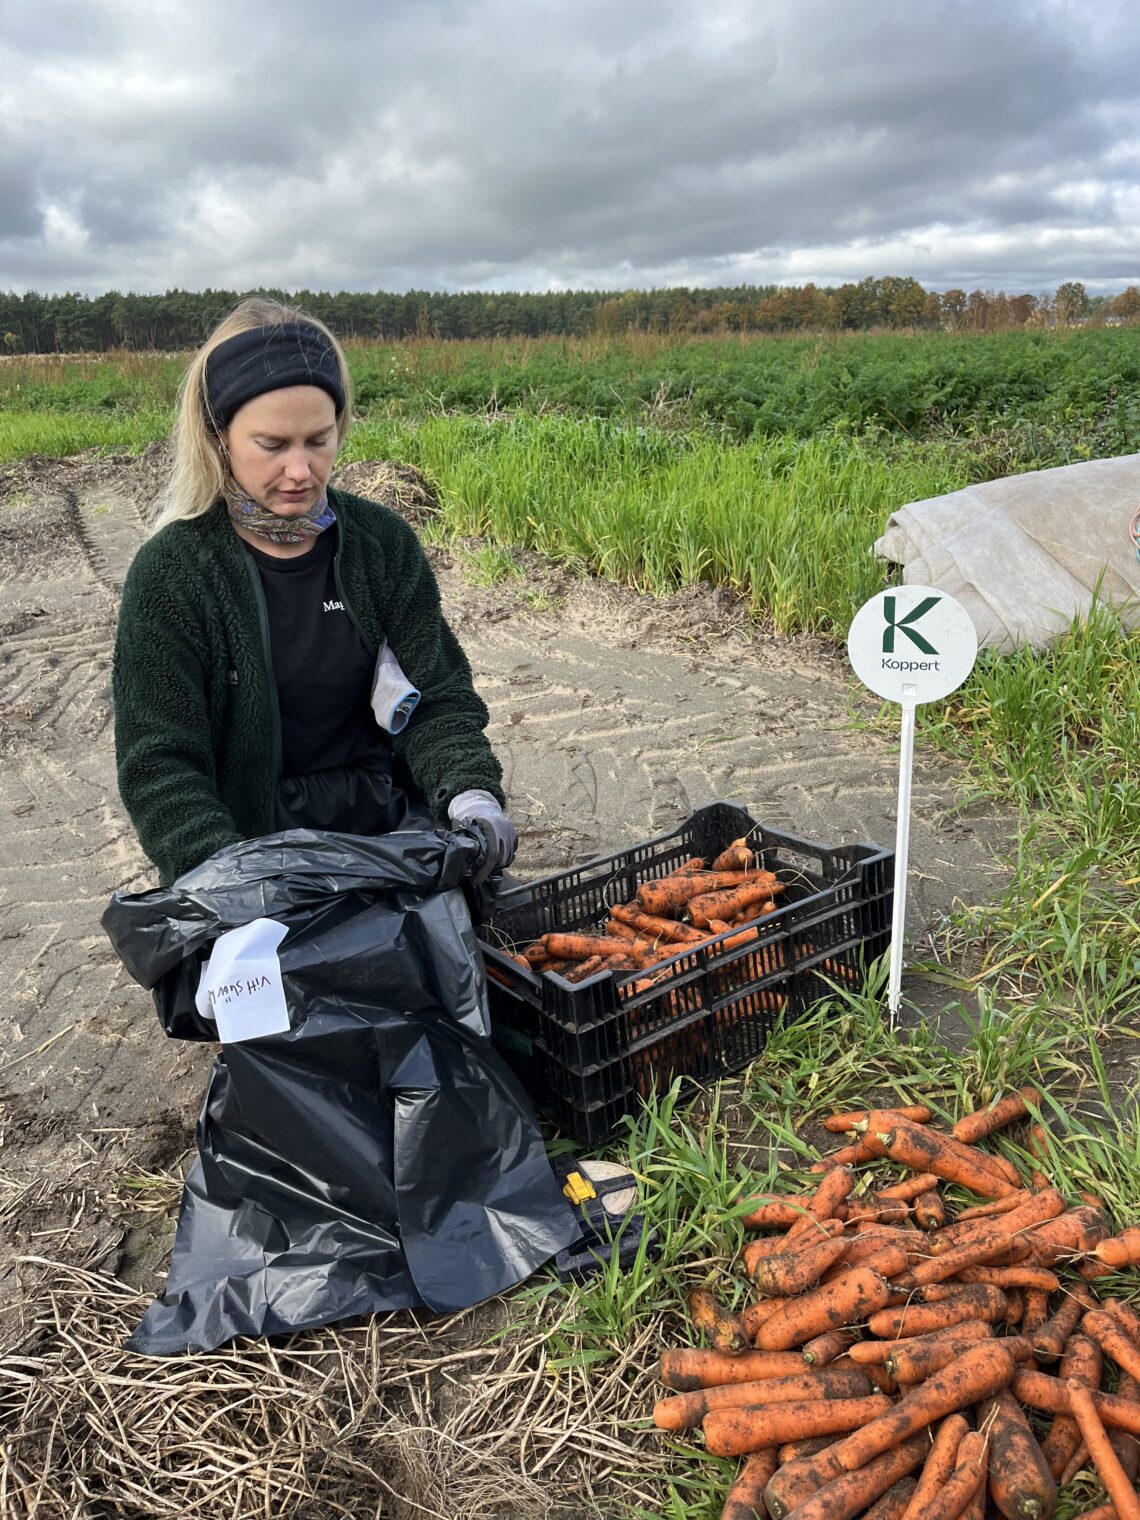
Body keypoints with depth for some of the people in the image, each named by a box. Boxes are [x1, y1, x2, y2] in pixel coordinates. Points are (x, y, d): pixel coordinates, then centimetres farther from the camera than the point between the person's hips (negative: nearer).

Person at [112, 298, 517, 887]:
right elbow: (160, 766, -10)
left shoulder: (382, 540, 1)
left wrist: (471, 793, -21)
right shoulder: (171, 570, -7)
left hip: (392, 826, 3)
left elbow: (438, 697, 0)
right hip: (249, 845, -2)